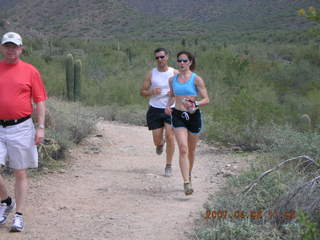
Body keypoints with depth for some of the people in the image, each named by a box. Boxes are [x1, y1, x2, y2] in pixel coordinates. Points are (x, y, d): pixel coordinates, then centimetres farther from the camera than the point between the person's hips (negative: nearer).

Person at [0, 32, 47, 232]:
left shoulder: (30, 71, 2)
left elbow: (40, 101, 2)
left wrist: (41, 128, -6)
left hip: (21, 128, -2)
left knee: (20, 173, 3)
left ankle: (19, 216, 11)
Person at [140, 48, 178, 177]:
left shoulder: (174, 73, 2)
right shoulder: (151, 74, 3)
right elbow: (142, 92, 5)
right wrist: (152, 92, -16)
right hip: (155, 109, 1)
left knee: (170, 136, -13)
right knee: (157, 140, 1)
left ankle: (168, 166, 0)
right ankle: (161, 143, 41)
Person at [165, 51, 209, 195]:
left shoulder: (196, 79, -4)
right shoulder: (172, 80, 7)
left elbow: (206, 99, -5)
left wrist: (195, 104, -23)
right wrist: (168, 106, 5)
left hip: (193, 116, -1)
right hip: (178, 116, 1)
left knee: (191, 151, 13)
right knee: (183, 149, -15)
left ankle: (189, 174, 39)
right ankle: (186, 183, -20)